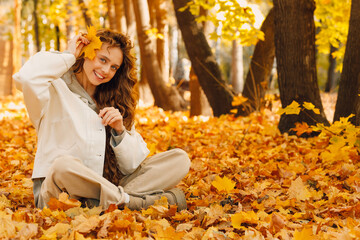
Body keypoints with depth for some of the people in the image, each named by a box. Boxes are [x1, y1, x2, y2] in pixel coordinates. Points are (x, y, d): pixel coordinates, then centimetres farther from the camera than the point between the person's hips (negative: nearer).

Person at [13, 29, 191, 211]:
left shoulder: (114, 102, 17)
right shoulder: (56, 91, 2)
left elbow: (132, 167, 12)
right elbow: (27, 77, -25)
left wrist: (120, 131, -6)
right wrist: (68, 55, -8)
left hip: (105, 186, 5)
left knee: (179, 159, -7)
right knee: (63, 164, -40)